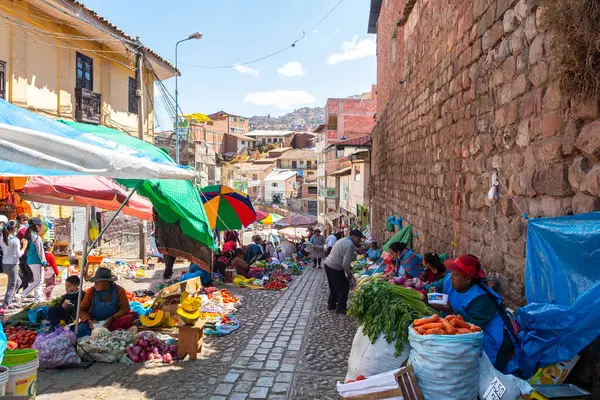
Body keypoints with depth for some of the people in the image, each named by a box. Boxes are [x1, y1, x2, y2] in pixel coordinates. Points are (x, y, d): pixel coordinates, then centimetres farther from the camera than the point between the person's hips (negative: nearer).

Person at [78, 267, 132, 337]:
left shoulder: (119, 290, -3)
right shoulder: (91, 291, 1)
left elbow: (125, 308, -7)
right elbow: (82, 310, 4)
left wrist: (112, 318, -22)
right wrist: (89, 320, -16)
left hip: (113, 322, -1)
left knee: (129, 319, -31)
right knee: (81, 329, -28)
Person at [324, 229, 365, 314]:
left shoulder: (343, 240, 12)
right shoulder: (350, 245, -20)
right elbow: (346, 263, -22)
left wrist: (349, 267, 11)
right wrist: (349, 274, -6)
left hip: (328, 265, 10)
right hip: (335, 269, -10)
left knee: (334, 287, 24)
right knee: (344, 287, 2)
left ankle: (331, 304, 37)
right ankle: (340, 308, 11)